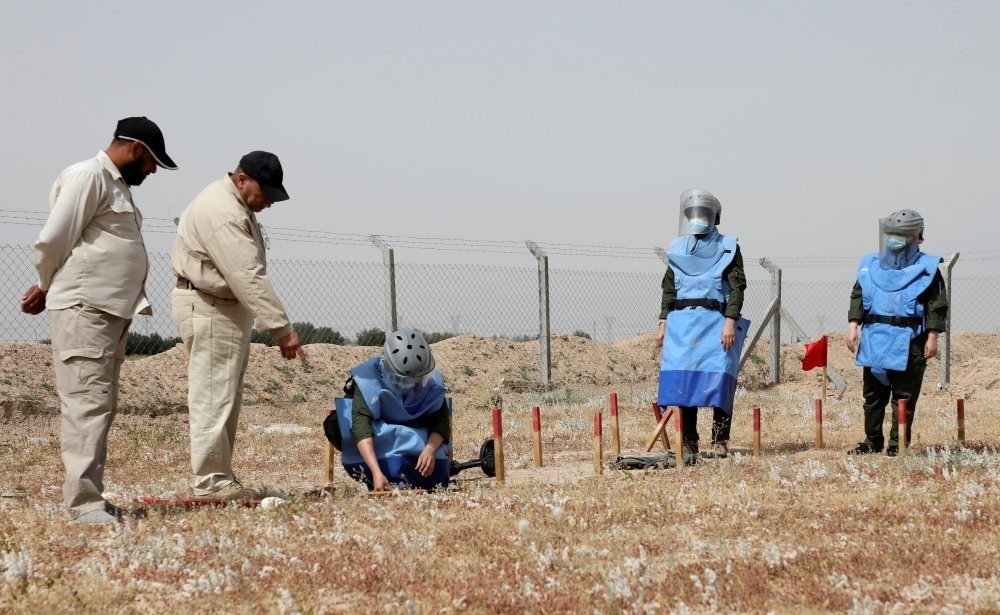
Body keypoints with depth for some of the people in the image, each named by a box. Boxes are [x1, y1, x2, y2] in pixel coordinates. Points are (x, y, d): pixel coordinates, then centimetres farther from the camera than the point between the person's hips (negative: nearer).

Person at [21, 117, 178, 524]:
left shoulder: (118, 185, 21)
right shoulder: (88, 177, -9)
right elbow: (53, 241, -13)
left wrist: (47, 290, 10)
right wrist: (48, 288, 4)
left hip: (114, 310, 10)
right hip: (85, 310, -10)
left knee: (101, 406, 12)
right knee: (87, 403, -13)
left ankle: (89, 497, 17)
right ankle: (83, 503, -15)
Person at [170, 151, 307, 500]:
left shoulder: (237, 206, 12)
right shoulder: (221, 212, -23)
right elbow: (249, 278, -28)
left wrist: (274, 325, 8)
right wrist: (282, 328, -30)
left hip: (226, 307, 11)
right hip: (208, 308, -11)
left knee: (226, 397, 12)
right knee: (213, 396, -8)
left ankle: (219, 478, 17)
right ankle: (210, 482, -6)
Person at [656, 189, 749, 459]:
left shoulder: (727, 247, 7)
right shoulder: (677, 248, 18)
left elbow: (737, 288, -1)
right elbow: (669, 289, 20)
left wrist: (730, 322, -12)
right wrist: (663, 323, 11)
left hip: (715, 321, -3)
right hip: (681, 322, 3)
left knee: (719, 380, -11)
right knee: (682, 382, -2)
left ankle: (720, 441, -6)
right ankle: (688, 443, 5)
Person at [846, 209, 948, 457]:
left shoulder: (926, 269, -2)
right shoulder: (870, 266, 10)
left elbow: (936, 305, -3)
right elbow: (858, 297, 13)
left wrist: (932, 335, -8)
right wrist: (853, 324, 1)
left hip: (908, 342, -4)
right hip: (873, 340, 4)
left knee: (904, 396, 0)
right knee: (872, 394, 11)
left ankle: (898, 444, 7)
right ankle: (872, 441, 21)